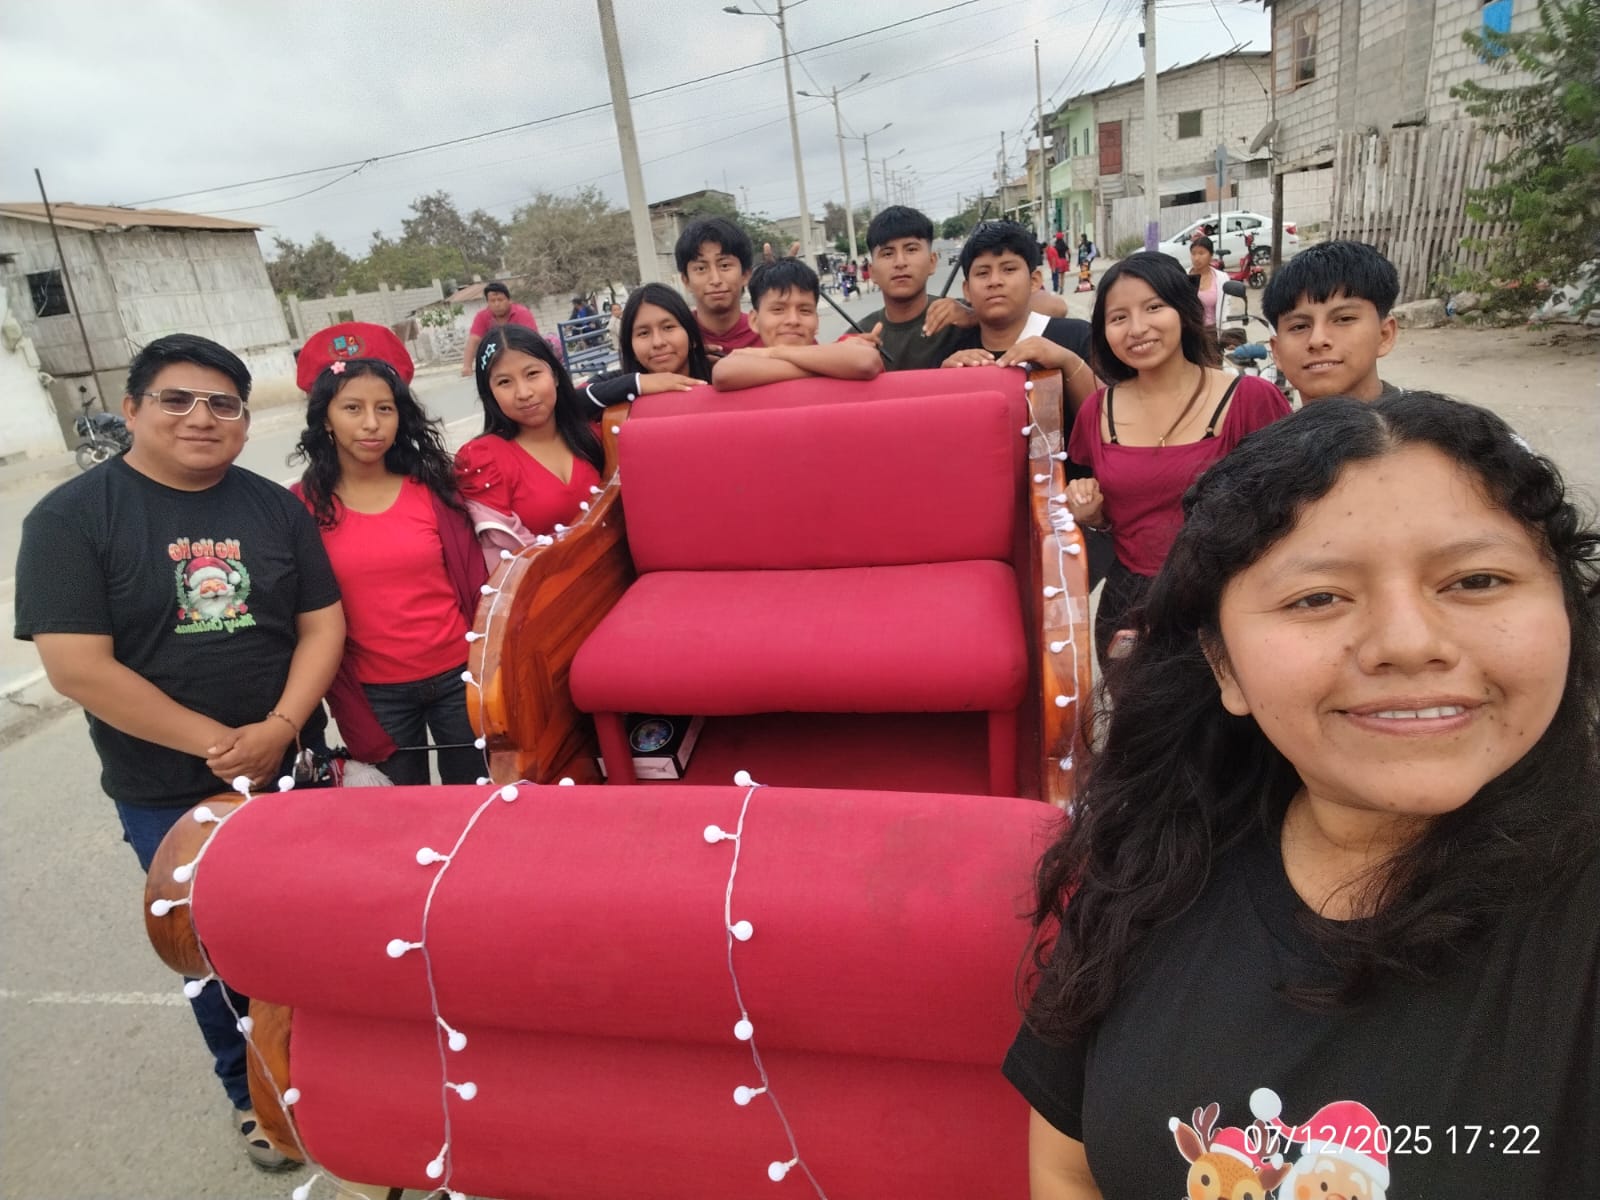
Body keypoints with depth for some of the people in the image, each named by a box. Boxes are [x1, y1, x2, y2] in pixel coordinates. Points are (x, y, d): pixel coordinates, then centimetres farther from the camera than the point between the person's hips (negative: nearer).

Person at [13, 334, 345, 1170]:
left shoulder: (274, 507, 0)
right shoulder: (71, 518, -10)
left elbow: (322, 623, -1)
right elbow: (76, 667, -17)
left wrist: (279, 728, -16)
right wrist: (214, 743, -18)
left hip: (292, 768, 3)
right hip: (168, 796, -2)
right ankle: (252, 1091, 39)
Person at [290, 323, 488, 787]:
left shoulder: (433, 484, -3)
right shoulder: (302, 506, -5)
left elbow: (475, 581, 1)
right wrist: (351, 714, -2)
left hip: (457, 676, 1)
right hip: (376, 694, 0)